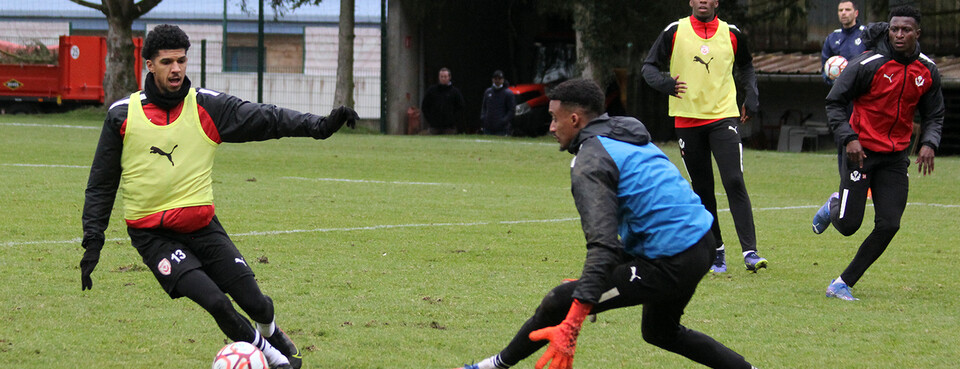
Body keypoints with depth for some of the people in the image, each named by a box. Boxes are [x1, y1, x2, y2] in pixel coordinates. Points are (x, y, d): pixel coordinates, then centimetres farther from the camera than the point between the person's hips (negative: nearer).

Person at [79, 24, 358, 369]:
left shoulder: (208, 107, -2)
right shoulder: (122, 115, -2)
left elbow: (266, 119, -9)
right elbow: (101, 184, 6)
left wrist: (320, 125, -24)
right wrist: (92, 243, 2)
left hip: (201, 225, 2)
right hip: (152, 234, -2)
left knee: (254, 302, -3)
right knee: (215, 301, -21)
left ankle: (271, 333, 34)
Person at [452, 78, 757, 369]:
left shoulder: (590, 162, -13)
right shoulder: (631, 139, 17)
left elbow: (603, 245, -26)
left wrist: (571, 325, -35)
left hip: (669, 265, -10)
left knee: (558, 303, -6)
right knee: (660, 331, 33)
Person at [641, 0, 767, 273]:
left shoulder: (731, 34, 5)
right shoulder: (675, 32, 1)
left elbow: (746, 66, 23)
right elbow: (649, 66, 4)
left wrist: (751, 96, 7)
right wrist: (664, 83, -17)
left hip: (724, 117, 0)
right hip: (687, 120, 1)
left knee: (734, 181, -14)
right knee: (702, 189, 5)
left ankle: (750, 251, -17)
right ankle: (715, 250, 18)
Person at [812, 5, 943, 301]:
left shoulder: (928, 71, 1)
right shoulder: (867, 65, -14)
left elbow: (934, 116, 12)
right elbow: (835, 102, -7)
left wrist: (929, 144, -8)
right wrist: (848, 138, -20)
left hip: (896, 157, 4)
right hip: (861, 150, -4)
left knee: (888, 225, -7)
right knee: (848, 225, -8)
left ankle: (843, 284, 3)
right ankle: (834, 207, 31)